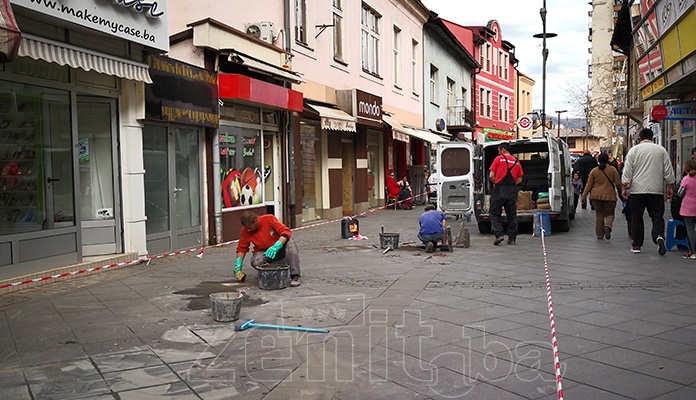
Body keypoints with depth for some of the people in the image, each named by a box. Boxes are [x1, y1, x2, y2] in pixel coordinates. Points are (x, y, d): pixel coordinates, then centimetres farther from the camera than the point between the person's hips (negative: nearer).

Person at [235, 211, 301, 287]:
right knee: (256, 262, -33)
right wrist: (238, 263, -13)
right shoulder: (245, 231, -11)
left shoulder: (269, 219, -19)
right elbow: (242, 248, 2)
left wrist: (276, 246, -39)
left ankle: (295, 276, -35)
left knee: (290, 242, -32)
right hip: (263, 253, 1)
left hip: (278, 249, -1)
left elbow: (286, 232, -24)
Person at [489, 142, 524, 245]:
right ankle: (512, 238, 10)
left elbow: (491, 176, -3)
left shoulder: (498, 159, -1)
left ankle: (499, 234, -10)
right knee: (512, 215, 9)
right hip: (512, 190, 4)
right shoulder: (516, 161, 12)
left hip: (499, 190, -4)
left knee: (495, 214, 4)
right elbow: (519, 180, 11)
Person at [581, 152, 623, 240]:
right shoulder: (613, 170, 0)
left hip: (596, 196, 1)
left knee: (599, 215, 10)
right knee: (609, 214, 10)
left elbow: (588, 185, 2)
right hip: (609, 196, -1)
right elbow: (618, 183, -1)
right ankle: (607, 226, -21)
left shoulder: (594, 171, 3)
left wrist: (584, 196, 7)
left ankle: (600, 235, 10)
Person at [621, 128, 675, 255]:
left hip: (637, 190, 0)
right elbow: (668, 171, 6)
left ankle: (636, 245, 10)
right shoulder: (661, 150, 5)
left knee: (637, 217, 7)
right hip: (656, 190, 1)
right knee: (657, 216, 4)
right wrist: (670, 187, 14)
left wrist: (625, 187, 4)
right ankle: (659, 236, -22)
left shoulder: (633, 150, 1)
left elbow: (627, 171, -1)